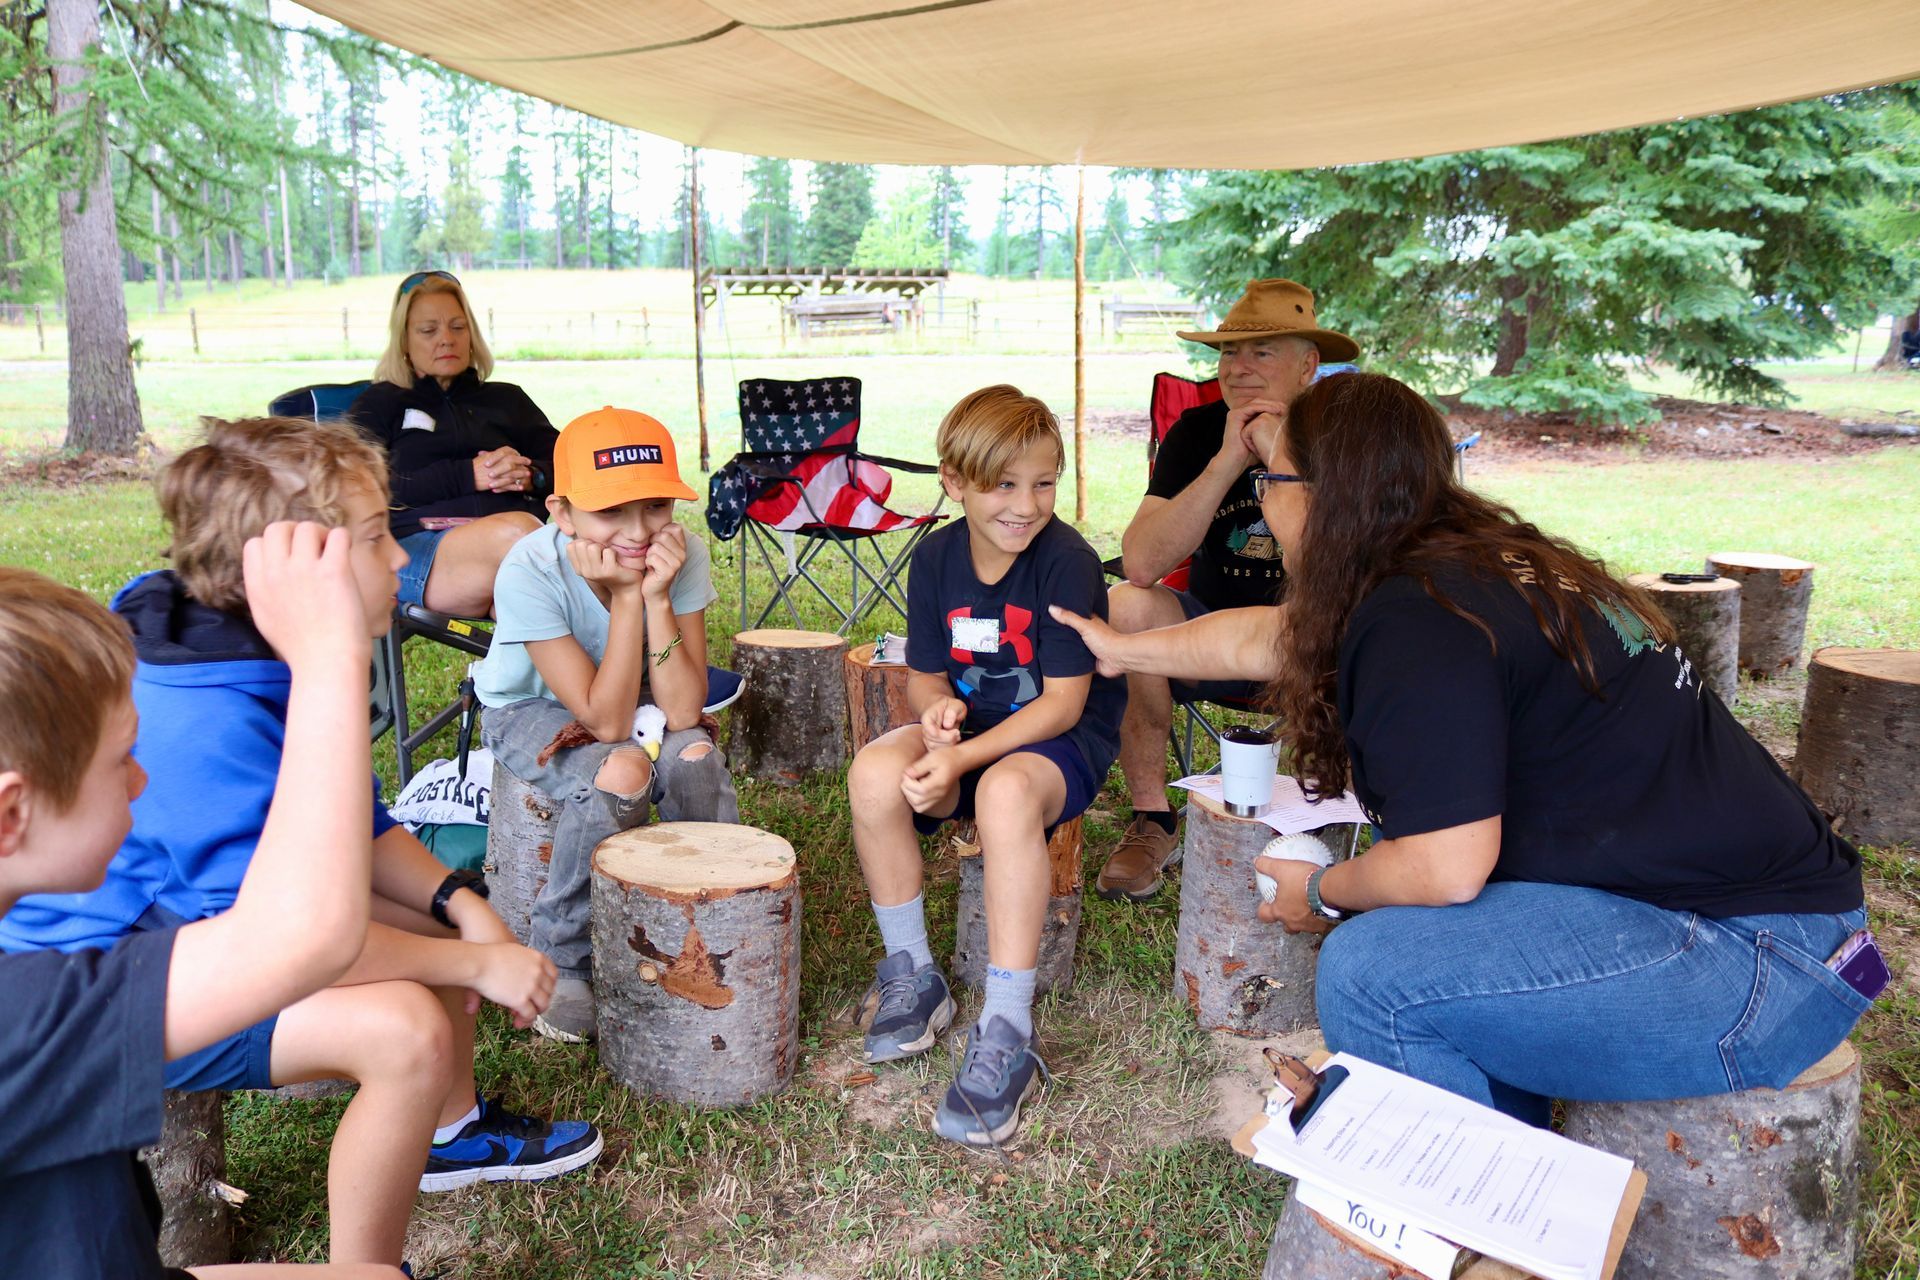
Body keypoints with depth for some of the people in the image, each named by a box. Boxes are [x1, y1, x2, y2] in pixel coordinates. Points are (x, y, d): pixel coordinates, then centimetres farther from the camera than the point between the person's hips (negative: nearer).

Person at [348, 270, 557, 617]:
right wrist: (467, 475, -6)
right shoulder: (380, 403, 24)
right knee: (516, 531, -38)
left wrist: (530, 476, -2)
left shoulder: (506, 399, 33)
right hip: (415, 543, -2)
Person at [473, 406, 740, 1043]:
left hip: (635, 702, 3)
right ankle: (562, 963, -10)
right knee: (620, 772, -33)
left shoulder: (680, 553, -23)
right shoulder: (531, 570, -32)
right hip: (534, 709, -3)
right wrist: (626, 596, -37)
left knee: (696, 757, -29)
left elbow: (681, 712, -27)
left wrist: (658, 597, -36)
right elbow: (606, 721, -32)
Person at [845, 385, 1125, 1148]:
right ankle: (911, 975, -5)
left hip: (1062, 742, -5)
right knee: (874, 772, -25)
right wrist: (937, 707, -20)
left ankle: (1006, 1036, -31)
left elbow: (1064, 701, -18)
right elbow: (924, 676, 6)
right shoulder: (936, 557, -2)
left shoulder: (1067, 562, -17)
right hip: (969, 729, 5)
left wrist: (964, 758, -29)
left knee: (1007, 791, -39)